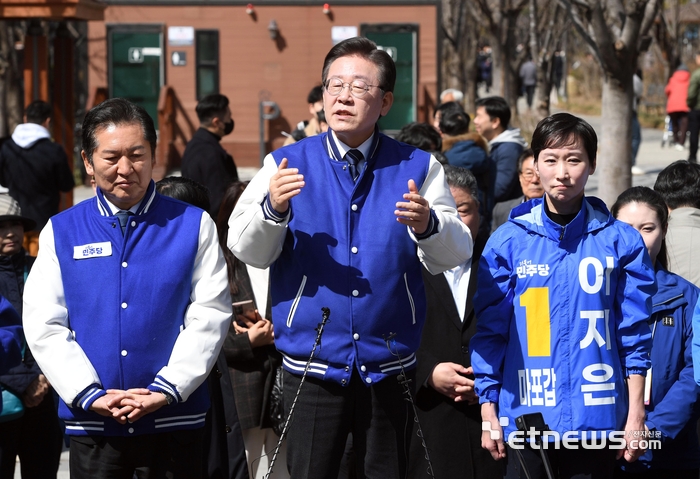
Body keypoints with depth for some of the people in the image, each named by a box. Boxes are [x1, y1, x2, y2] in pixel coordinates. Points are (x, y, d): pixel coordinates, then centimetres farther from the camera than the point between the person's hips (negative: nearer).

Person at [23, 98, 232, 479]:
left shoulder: (193, 225, 4)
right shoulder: (60, 232, 6)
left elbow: (209, 315, -4)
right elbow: (43, 326, 0)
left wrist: (165, 390, -14)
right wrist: (91, 395, -11)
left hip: (174, 421, -1)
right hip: (91, 424, 1)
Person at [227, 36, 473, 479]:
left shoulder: (417, 169, 4)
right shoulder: (287, 164, 3)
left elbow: (454, 254, -5)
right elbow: (248, 251, -5)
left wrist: (427, 225, -27)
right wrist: (272, 209, -26)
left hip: (389, 370, 1)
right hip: (311, 368, -1)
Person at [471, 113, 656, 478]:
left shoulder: (622, 242, 3)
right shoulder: (507, 242, 2)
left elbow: (634, 334, 4)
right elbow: (489, 331, 5)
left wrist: (636, 414, 2)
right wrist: (489, 412, 2)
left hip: (597, 419, 0)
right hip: (525, 418, 0)